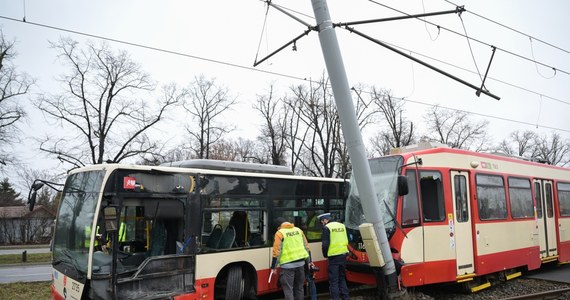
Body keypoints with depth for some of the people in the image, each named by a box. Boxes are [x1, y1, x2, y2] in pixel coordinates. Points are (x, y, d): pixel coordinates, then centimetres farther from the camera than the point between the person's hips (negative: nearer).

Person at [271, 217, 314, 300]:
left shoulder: (279, 233, -7)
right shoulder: (298, 230, 10)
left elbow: (276, 251, -11)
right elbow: (306, 246, 13)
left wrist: (273, 267, -4)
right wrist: (309, 261, 21)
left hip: (287, 265, -6)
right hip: (300, 263, 6)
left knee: (288, 288, 0)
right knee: (299, 287, 19)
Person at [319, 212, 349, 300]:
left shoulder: (327, 227, -9)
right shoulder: (342, 225, 12)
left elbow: (325, 244, -12)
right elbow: (346, 241, 16)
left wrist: (325, 255, 2)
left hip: (333, 256, -7)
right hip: (343, 254, 7)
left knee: (333, 280, 0)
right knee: (342, 278, 18)